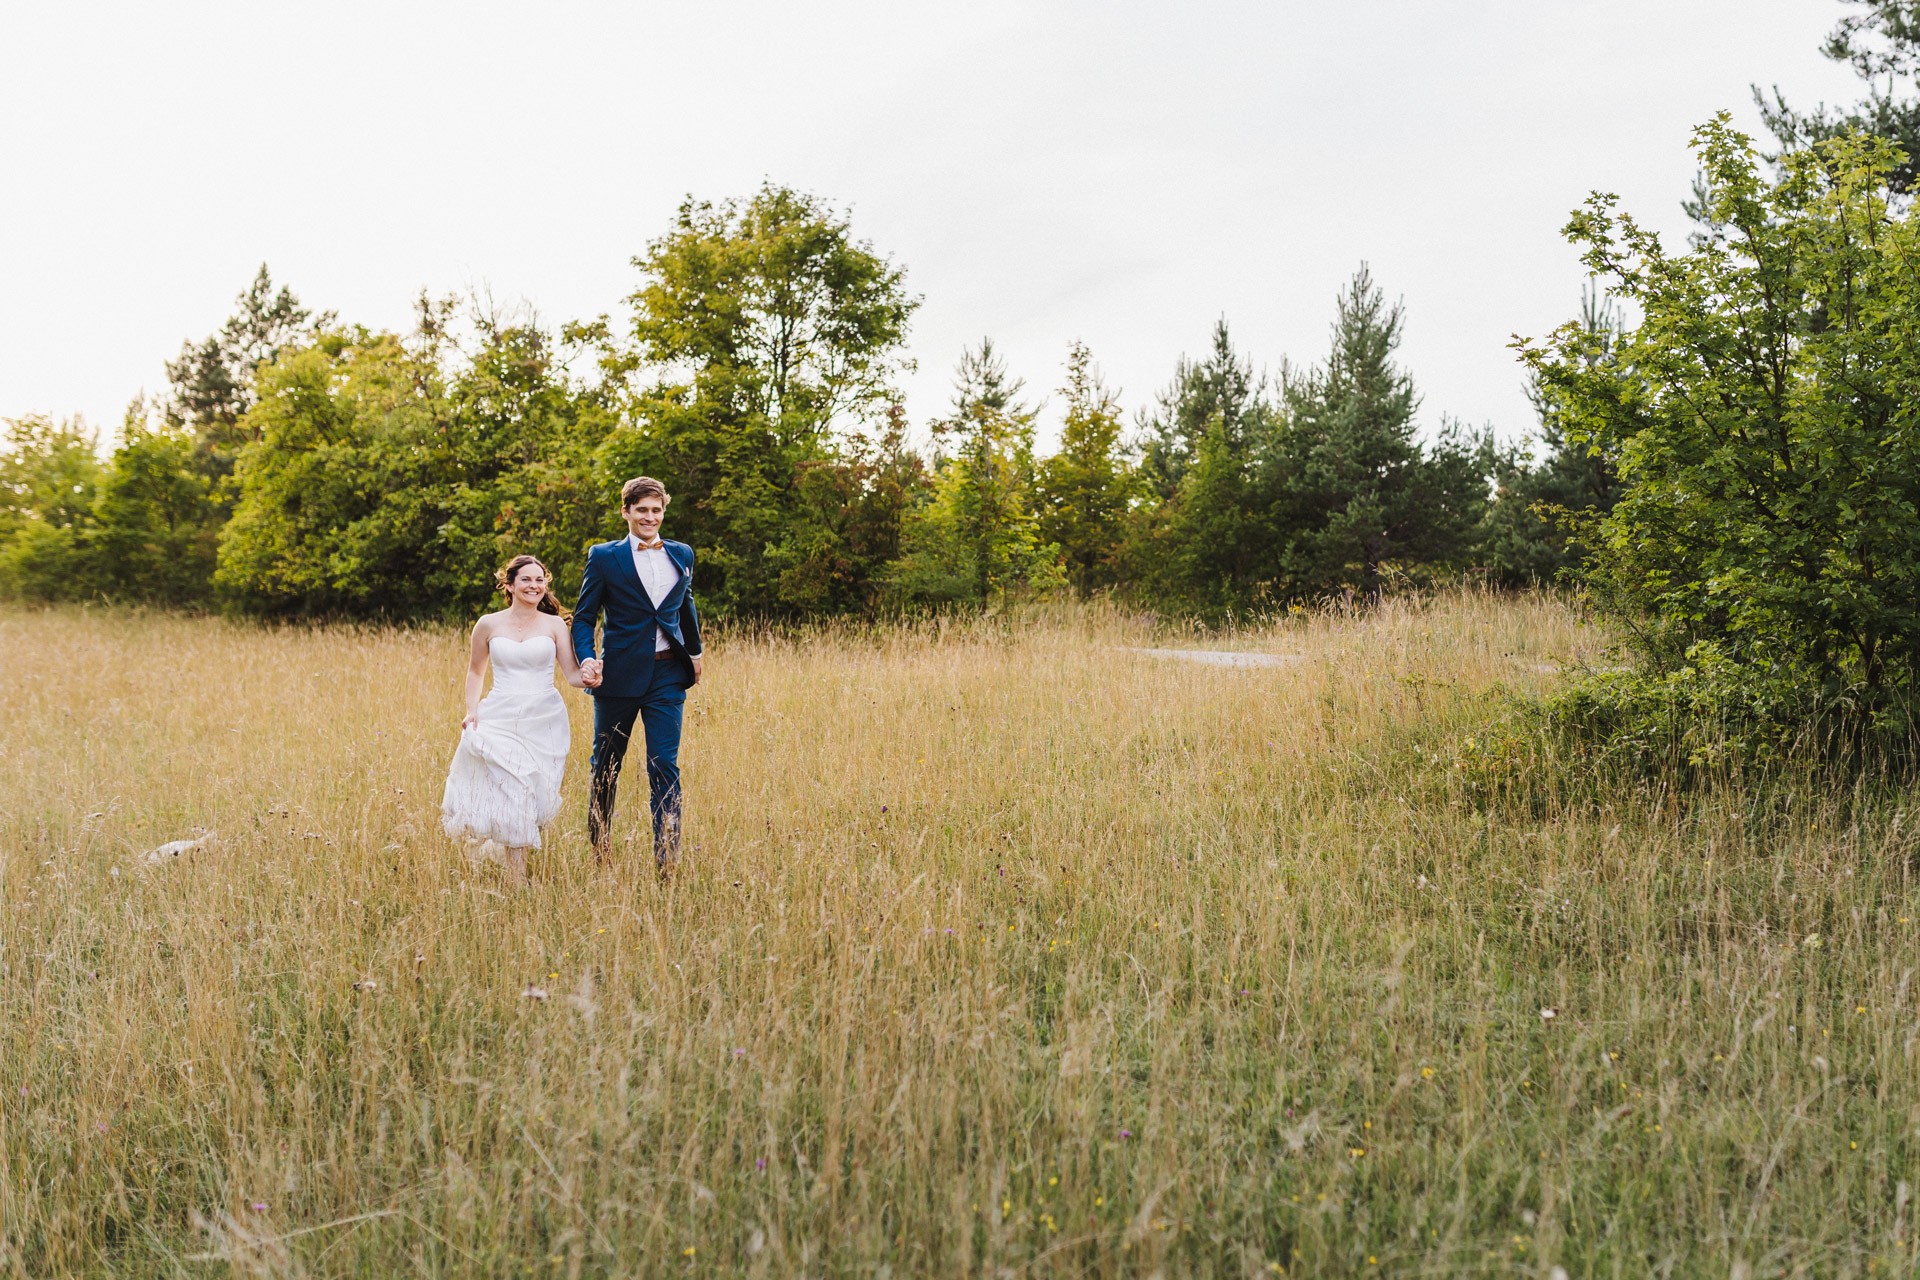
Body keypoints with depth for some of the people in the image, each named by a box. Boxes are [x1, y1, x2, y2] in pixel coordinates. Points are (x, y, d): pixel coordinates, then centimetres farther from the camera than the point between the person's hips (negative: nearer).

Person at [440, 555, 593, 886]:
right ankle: (516, 880, -3)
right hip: (500, 720, 0)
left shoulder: (554, 624, 4)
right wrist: (471, 711, 2)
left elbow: (573, 674, -1)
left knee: (536, 798, 1)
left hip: (544, 722, 1)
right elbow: (475, 672, 17)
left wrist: (587, 677, -24)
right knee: (507, 797, -10)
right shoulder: (488, 625, 5)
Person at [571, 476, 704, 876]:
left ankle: (667, 861, -7)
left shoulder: (681, 555, 10)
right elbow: (584, 617, 1)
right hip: (619, 675, -1)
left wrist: (695, 652, 31)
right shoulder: (604, 557, 0)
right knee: (606, 767, 11)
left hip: (667, 676, 1)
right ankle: (598, 850, 28)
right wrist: (586, 659, -15)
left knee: (665, 767, -6)